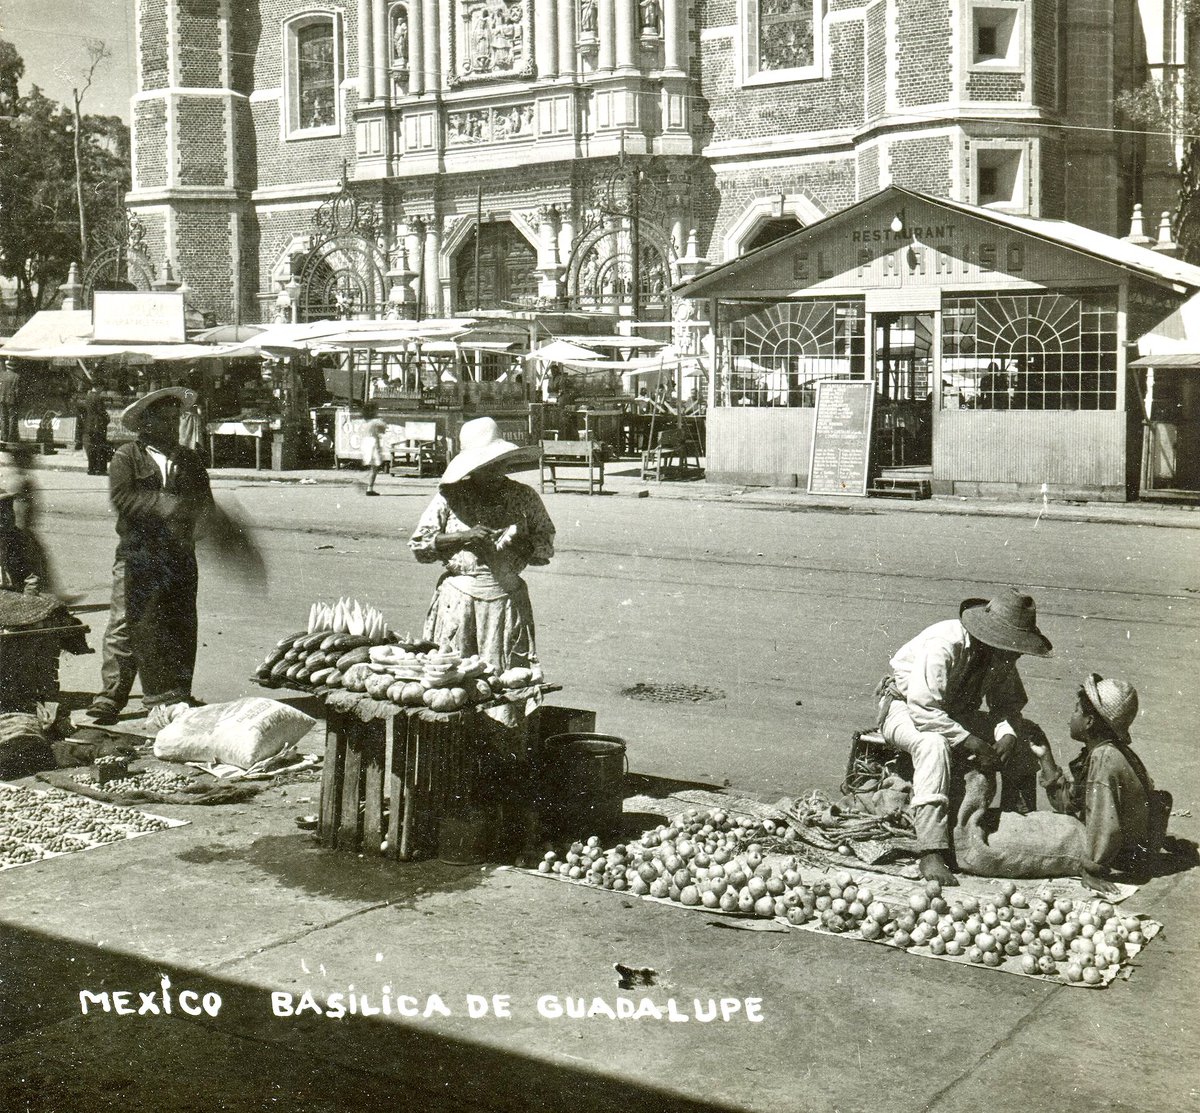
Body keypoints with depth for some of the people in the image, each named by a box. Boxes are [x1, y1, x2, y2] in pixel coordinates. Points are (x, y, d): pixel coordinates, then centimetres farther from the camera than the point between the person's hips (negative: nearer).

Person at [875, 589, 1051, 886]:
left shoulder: (1000, 654, -9)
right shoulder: (942, 645, -32)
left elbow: (1008, 704, -2)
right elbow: (923, 709, -36)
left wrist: (1007, 736, -24)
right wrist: (975, 744, -36)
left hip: (955, 714, 7)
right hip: (904, 707, -7)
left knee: (1025, 737, -8)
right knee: (934, 744, -40)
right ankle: (931, 854, -44)